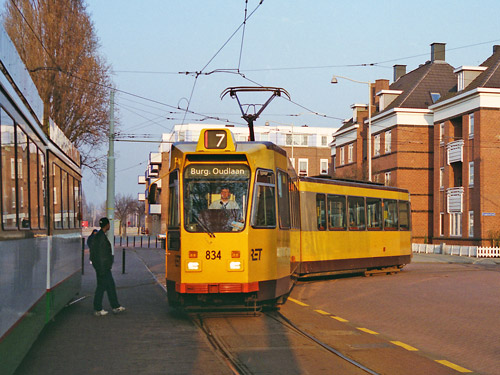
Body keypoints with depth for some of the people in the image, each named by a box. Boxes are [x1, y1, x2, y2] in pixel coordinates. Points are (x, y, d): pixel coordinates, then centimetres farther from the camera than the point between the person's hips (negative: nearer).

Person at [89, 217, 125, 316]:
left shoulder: (101, 236, 13)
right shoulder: (101, 237, -19)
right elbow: (100, 254, -22)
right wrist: (101, 269, -22)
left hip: (105, 266, 10)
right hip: (102, 266, -10)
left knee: (111, 286, 14)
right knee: (101, 286, -2)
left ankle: (116, 307, 22)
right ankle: (97, 310, 6)